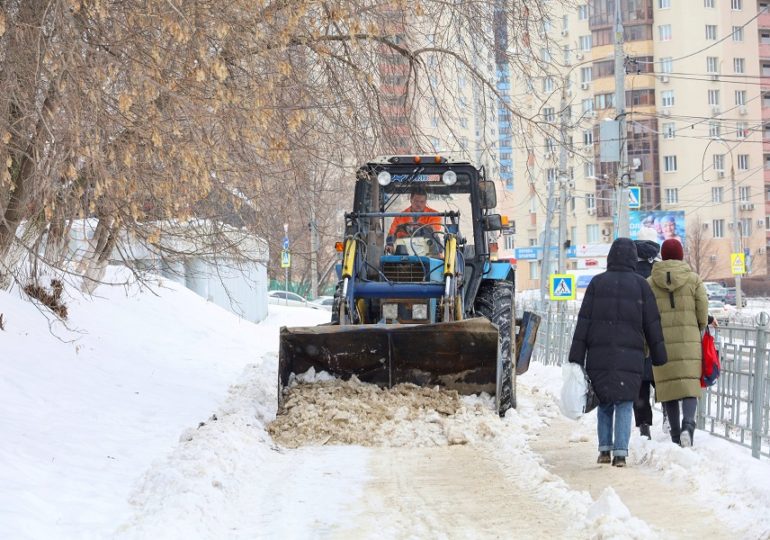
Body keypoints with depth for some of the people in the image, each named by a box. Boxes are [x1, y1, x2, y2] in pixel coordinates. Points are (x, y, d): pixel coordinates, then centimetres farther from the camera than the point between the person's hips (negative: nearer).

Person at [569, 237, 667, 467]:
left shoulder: (597, 282, 4)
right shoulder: (640, 284, 3)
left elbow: (583, 321, 1)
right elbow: (652, 324, 5)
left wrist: (576, 357, 2)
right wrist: (659, 357, 12)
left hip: (599, 355, 1)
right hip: (630, 357, -1)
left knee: (604, 403, 14)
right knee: (624, 405, 2)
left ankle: (604, 449, 10)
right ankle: (620, 453, -7)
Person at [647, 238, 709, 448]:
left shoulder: (649, 283, 3)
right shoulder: (694, 279, 2)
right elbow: (703, 313, 0)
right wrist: (698, 331, 19)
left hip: (662, 342, 1)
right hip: (689, 341, -1)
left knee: (668, 384, 8)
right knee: (690, 383, -3)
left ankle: (675, 434, 9)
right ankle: (688, 423, -26)